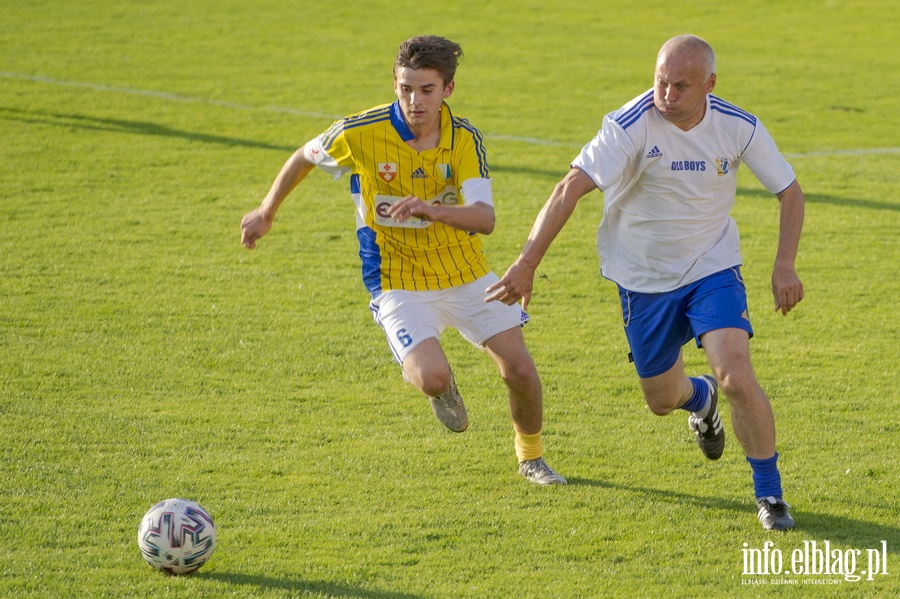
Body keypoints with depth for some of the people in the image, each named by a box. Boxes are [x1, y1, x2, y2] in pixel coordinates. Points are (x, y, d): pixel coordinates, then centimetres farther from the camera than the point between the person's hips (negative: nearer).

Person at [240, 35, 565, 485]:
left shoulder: (464, 139, -13)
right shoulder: (360, 133, -18)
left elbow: (485, 219, -23)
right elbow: (305, 157, 3)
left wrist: (431, 209, -42)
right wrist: (266, 213, 14)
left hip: (467, 276, 3)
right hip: (400, 283, -3)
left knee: (520, 370, -2)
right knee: (433, 379, -25)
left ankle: (531, 455, 29)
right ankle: (429, 379, 16)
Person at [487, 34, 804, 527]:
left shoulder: (738, 127, -12)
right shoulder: (632, 125, -23)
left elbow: (789, 192, 0)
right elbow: (572, 188, -29)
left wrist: (785, 265, -14)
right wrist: (527, 264, -38)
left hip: (713, 269, 0)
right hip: (644, 279, 0)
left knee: (737, 378, -20)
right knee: (662, 401, 12)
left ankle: (769, 493, -1)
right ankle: (700, 398, 52)